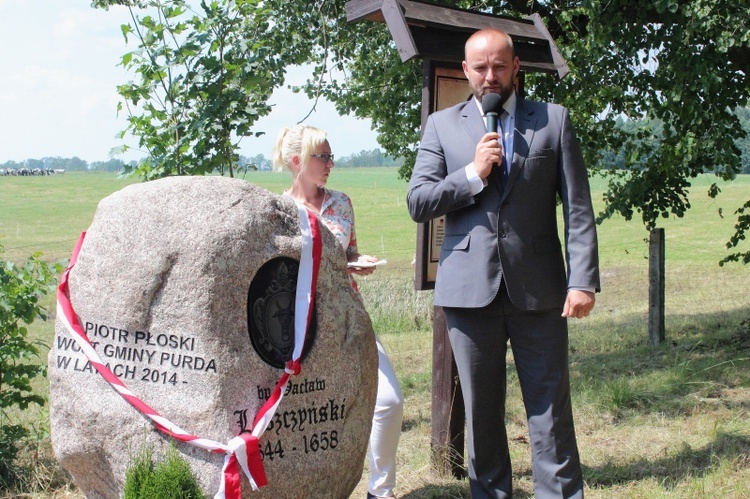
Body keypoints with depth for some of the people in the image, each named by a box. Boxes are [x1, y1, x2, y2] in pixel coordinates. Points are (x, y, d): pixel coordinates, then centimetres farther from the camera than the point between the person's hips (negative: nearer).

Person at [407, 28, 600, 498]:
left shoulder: (553, 120, 7)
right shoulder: (442, 125, 9)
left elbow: (578, 208, 2)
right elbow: (417, 203, 2)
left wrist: (584, 280, -7)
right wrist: (472, 174, -10)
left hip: (538, 286, -1)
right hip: (470, 287, 1)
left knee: (551, 410, 4)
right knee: (482, 411, 11)